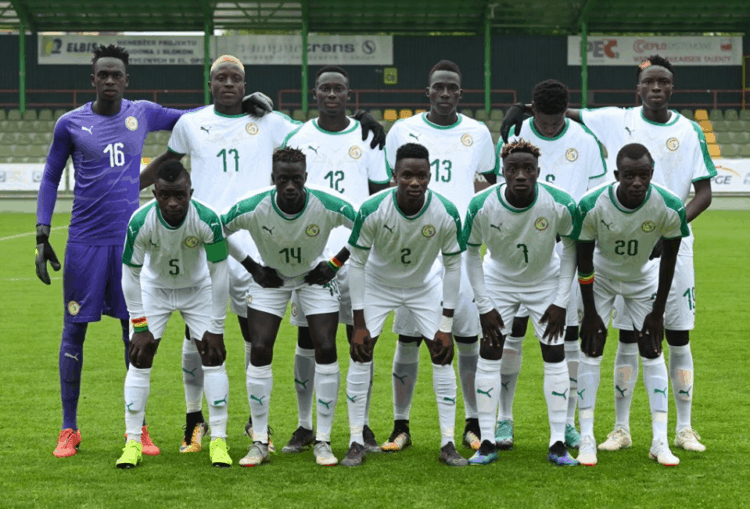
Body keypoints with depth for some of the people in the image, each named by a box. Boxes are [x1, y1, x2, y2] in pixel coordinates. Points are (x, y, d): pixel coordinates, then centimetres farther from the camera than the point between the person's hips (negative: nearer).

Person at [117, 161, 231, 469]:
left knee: (213, 356, -10)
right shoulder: (140, 222, -31)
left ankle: (219, 441, -2)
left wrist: (215, 328, -18)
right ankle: (133, 442, 0)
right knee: (140, 357, -8)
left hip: (198, 289, 0)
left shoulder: (207, 220, -32)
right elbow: (131, 276, -17)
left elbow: (219, 274, -20)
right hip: (154, 288, 0)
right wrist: (140, 327, -16)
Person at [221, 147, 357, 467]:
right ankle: (260, 442, 2)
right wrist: (252, 267, -8)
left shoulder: (329, 207, -27)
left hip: (315, 277, 0)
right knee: (260, 351, -9)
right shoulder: (252, 209, -27)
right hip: (271, 279, 0)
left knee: (326, 350, -10)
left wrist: (335, 264, -11)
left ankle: (323, 441, 1)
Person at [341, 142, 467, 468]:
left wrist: (446, 325, -14)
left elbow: (452, 266, -14)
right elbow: (357, 263, -18)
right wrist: (359, 324, -19)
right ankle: (356, 443, 1)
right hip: (378, 284, -1)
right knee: (360, 354, -9)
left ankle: (448, 444, 2)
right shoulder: (372, 210, -31)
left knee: (442, 355, -7)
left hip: (424, 286, 1)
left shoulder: (446, 214, -28)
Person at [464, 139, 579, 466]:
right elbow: (471, 255, -9)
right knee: (489, 356, -5)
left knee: (555, 358, -5)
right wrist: (484, 306, -10)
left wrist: (561, 303, -10)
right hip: (498, 282, 0)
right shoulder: (482, 206, -26)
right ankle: (487, 444, 3)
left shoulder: (560, 205, -26)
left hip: (546, 281, 0)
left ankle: (558, 444, 2)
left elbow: (570, 248, -8)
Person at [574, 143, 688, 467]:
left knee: (652, 352, -3)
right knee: (591, 351, -7)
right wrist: (590, 312, -13)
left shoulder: (668, 208, -29)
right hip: (600, 276, -1)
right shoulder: (593, 206, -31)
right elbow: (584, 258, -17)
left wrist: (658, 312, -8)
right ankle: (586, 438, -1)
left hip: (643, 278, 1)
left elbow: (669, 258, -13)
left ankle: (660, 441, 0)